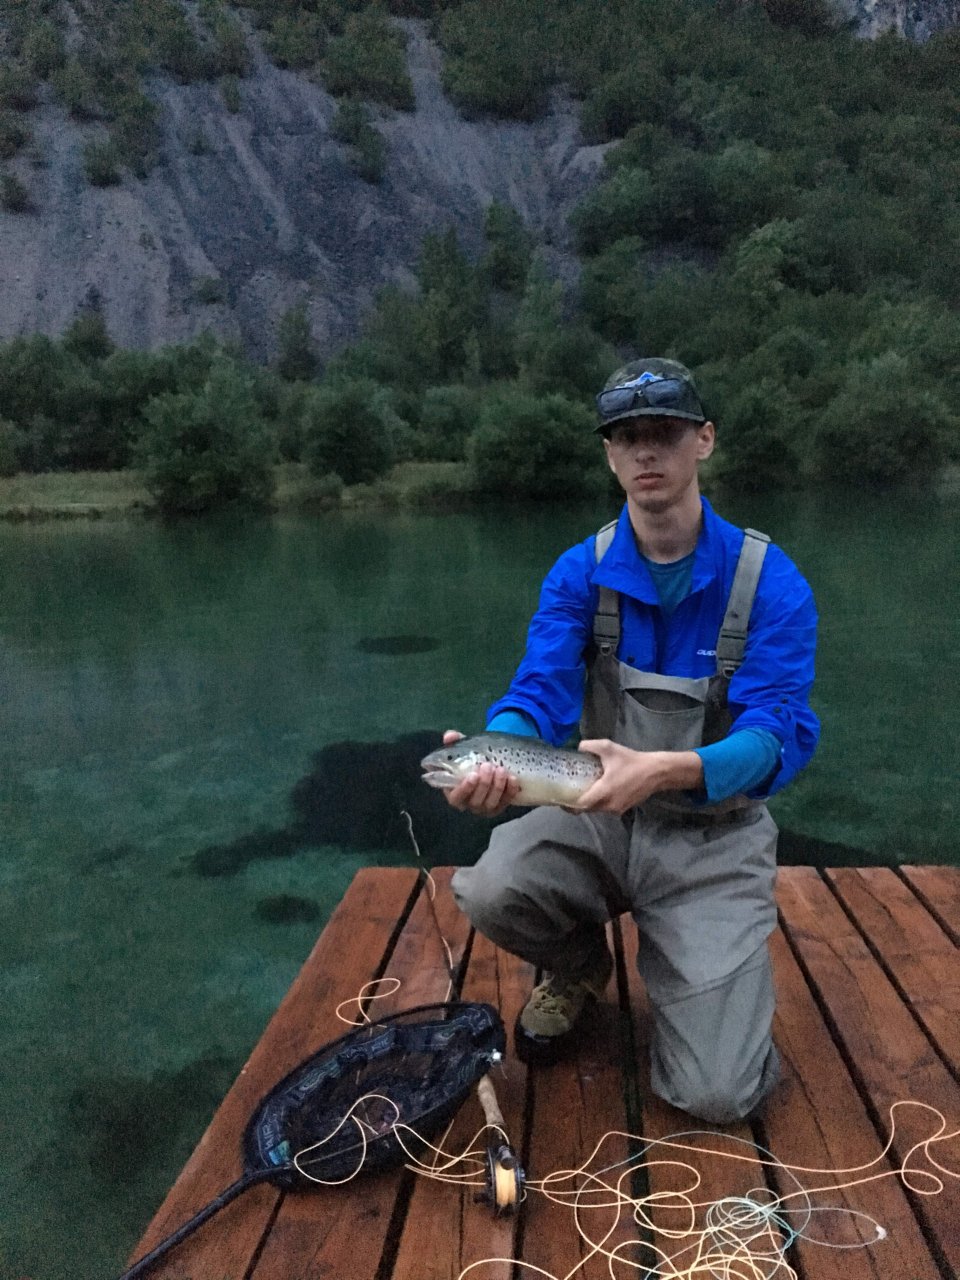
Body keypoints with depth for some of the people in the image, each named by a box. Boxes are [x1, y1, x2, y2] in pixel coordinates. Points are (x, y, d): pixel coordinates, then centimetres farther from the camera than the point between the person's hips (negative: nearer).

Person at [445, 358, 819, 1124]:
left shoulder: (770, 581, -13)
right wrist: (493, 759, -40)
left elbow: (778, 735, -21)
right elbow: (539, 695, -16)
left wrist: (664, 770, -41)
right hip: (598, 817, 2)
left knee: (717, 1097, -13)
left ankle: (714, 985, 25)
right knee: (489, 892, -29)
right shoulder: (580, 574, -5)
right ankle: (581, 968, 9)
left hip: (714, 837, -2)